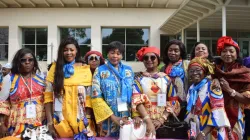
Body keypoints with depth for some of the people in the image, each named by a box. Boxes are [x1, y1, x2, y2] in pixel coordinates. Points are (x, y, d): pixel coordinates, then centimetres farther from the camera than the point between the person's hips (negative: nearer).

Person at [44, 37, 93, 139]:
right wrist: (49, 122, -7)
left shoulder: (85, 69, 2)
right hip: (61, 121, 0)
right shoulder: (55, 68, 3)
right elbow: (48, 95, -1)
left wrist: (88, 121, -3)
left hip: (81, 121, 0)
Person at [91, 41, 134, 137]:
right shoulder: (100, 71, -2)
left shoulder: (128, 70, 6)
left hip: (127, 117, 2)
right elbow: (96, 98, -8)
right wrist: (113, 117, -14)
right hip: (108, 118, -2)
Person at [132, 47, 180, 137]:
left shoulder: (166, 79, 5)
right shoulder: (139, 79, 0)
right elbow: (137, 101, -12)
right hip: (145, 122, -1)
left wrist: (161, 119, -11)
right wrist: (149, 121, -24)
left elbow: (173, 101, 2)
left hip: (163, 122, 1)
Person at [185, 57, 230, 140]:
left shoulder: (212, 87, -13)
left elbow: (217, 113, -20)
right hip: (195, 131, 6)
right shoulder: (191, 89, 7)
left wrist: (203, 133, -24)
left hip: (211, 132, -6)